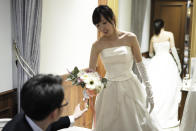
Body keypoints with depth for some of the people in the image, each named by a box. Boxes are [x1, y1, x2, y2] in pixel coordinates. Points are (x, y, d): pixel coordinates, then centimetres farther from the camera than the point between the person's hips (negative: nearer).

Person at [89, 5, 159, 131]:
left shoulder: (130, 38, -6)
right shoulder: (97, 45, -4)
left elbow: (140, 64, -1)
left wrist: (149, 90, -1)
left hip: (130, 87, 0)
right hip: (109, 90, 1)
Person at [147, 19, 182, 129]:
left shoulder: (153, 38, 13)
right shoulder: (169, 34, 4)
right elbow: (173, 50, -2)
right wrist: (179, 63, 5)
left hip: (155, 62, 3)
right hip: (167, 62, -3)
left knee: (154, 88, 4)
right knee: (169, 89, -1)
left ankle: (154, 115, 7)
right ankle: (167, 117, -1)